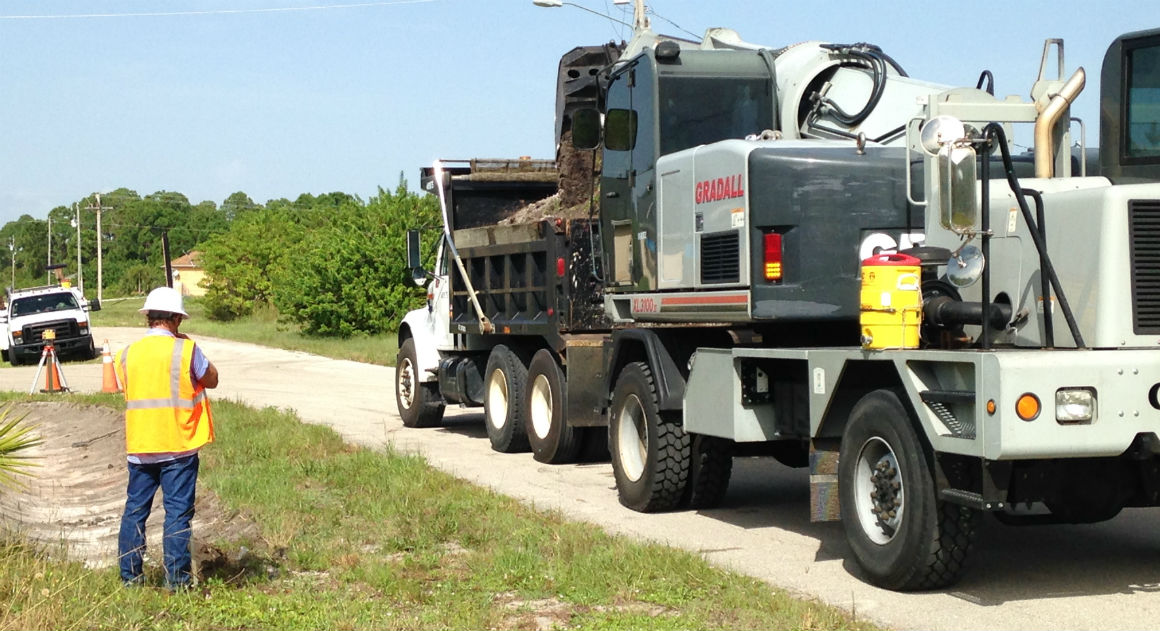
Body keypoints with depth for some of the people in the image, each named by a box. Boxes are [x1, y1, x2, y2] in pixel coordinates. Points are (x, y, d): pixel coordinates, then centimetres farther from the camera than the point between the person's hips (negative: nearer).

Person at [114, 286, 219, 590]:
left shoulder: (128, 353, 4)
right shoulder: (186, 349, -9)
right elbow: (211, 380, 4)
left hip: (139, 446, 4)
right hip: (178, 445, -4)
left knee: (135, 509, 13)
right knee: (178, 511, 1)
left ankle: (130, 575, 17)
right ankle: (176, 578, 1)